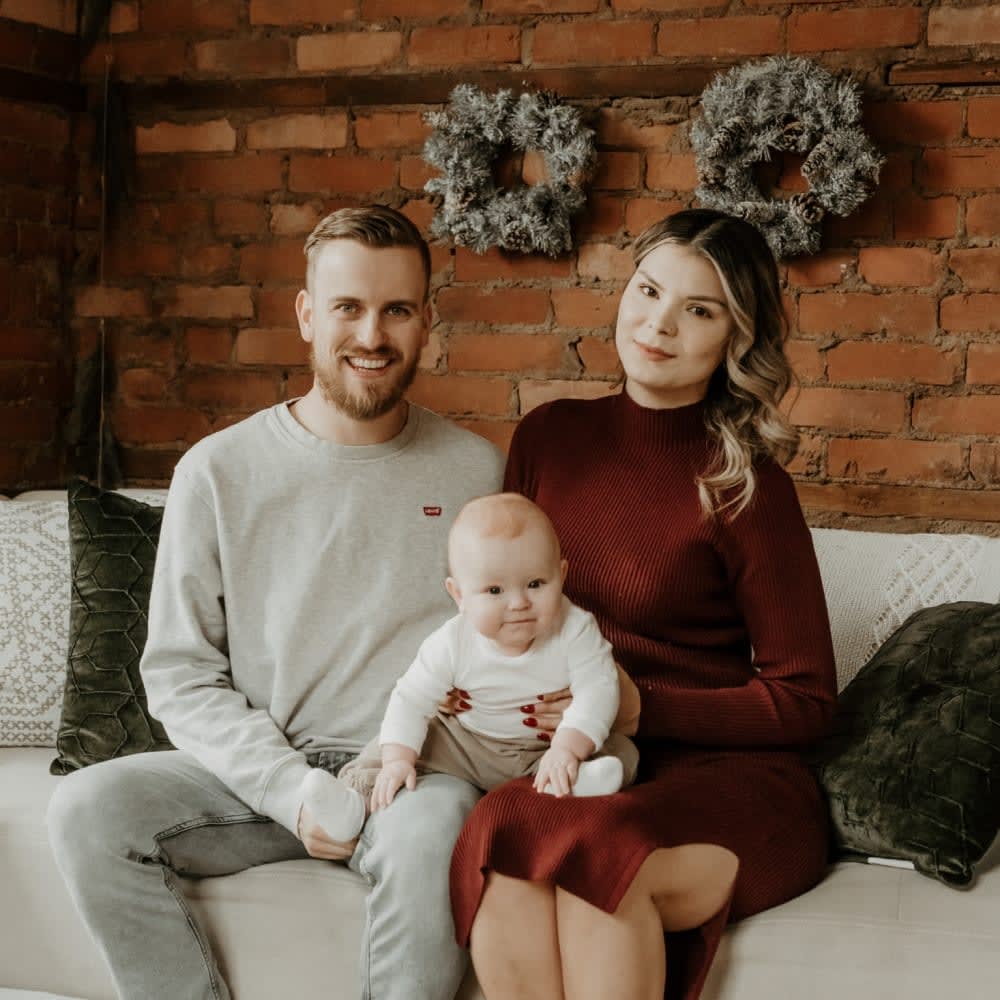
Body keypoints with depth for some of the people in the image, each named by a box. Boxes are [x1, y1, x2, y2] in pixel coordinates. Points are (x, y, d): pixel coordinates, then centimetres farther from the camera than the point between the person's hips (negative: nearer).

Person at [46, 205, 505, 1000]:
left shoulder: (474, 471, 6)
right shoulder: (220, 472, 4)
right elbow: (180, 672, 3)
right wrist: (290, 791, -12)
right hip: (259, 773, 2)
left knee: (429, 830, -36)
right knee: (87, 809, -23)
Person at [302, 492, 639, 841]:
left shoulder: (576, 631, -20)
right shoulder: (452, 644, -16)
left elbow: (597, 691, -28)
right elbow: (411, 700, -11)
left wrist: (566, 750, -43)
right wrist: (397, 759, -26)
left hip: (546, 749, -2)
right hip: (466, 748, 2)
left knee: (621, 751, -24)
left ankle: (569, 783, -46)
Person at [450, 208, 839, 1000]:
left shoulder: (748, 486, -6)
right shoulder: (550, 436, 8)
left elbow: (805, 702, -2)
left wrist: (644, 708, -12)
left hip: (725, 774, -3)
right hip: (564, 760, 4)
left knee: (594, 854, -36)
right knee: (505, 860, -31)